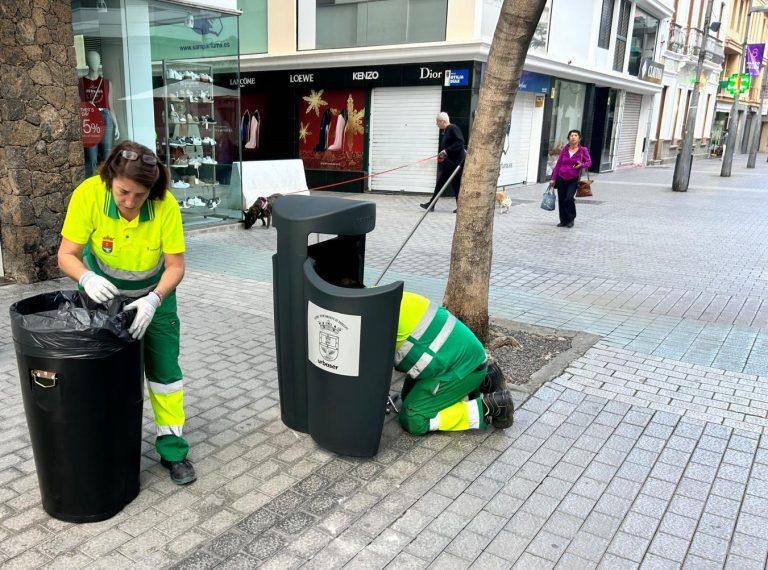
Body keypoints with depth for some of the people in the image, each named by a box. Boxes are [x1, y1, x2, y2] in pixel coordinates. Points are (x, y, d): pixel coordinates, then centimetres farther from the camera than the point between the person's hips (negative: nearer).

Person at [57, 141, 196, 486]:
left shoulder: (166, 205, -27)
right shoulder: (89, 194, -26)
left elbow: (175, 266, -21)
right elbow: (67, 255, -20)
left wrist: (153, 300, -37)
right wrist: (87, 278, -41)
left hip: (154, 294, 0)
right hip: (102, 291, 1)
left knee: (164, 367, 0)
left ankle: (171, 447, 13)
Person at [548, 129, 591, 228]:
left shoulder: (583, 150, 0)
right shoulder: (564, 150, 5)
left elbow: (589, 162, 1)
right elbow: (558, 164, 8)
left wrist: (582, 165, -22)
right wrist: (553, 178, 7)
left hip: (573, 180, -3)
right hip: (561, 179, 3)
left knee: (569, 198, -18)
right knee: (561, 200, 4)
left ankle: (571, 219, 3)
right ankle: (563, 221, 19)